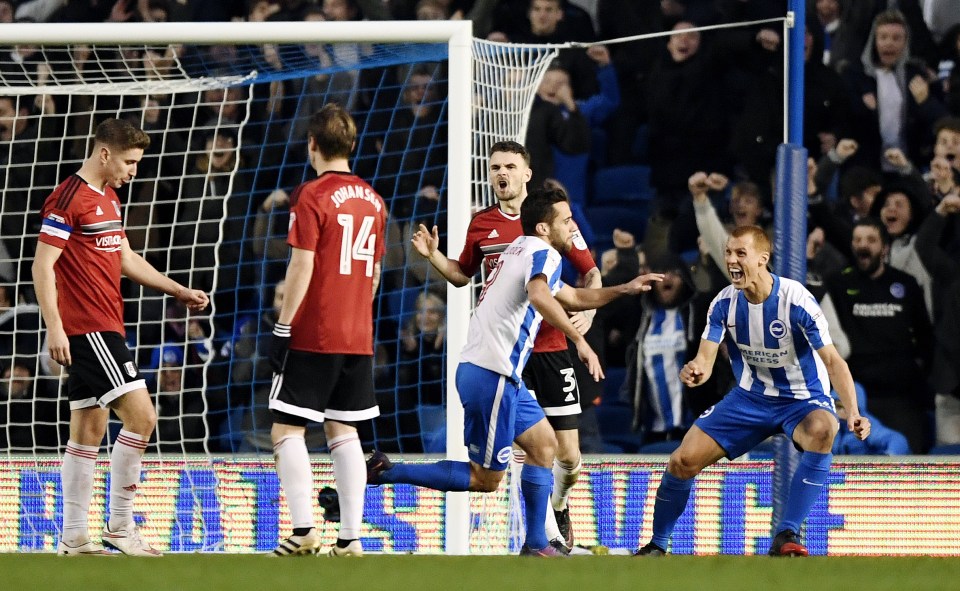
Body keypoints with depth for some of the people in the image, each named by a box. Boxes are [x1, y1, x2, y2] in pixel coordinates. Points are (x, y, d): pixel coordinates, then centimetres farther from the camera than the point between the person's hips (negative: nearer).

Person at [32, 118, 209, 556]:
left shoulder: (109, 198, 17)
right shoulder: (68, 199, -12)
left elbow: (125, 259, 27)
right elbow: (42, 266, -15)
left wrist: (179, 291, 24)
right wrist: (54, 328, -20)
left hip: (104, 329, 10)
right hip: (87, 328, -10)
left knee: (89, 430, 9)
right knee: (140, 414, -14)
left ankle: (73, 539, 12)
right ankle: (119, 526, -7)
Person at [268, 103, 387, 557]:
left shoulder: (312, 196, -10)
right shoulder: (372, 200, 11)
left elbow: (301, 268, -14)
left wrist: (282, 328, -10)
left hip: (312, 337, -6)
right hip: (358, 338, 6)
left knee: (287, 431, -1)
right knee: (344, 434, 9)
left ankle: (304, 530, -12)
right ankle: (350, 539, 5)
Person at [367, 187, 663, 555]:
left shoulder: (520, 249, 18)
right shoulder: (544, 254, -11)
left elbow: (573, 297, 33)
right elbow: (538, 296, -35)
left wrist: (624, 289, 27)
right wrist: (579, 341, -38)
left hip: (488, 371, 10)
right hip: (492, 376, -10)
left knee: (543, 444, 15)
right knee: (486, 479, -1)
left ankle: (536, 546, 15)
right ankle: (385, 472, -3)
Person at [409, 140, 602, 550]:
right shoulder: (481, 224, 6)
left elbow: (591, 273, 7)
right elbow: (463, 275, 21)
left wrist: (587, 311, -11)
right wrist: (433, 256, 2)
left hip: (550, 349, -1)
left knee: (568, 455, 0)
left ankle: (558, 505, 32)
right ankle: (548, 533, -1)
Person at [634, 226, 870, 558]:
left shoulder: (795, 300, -23)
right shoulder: (724, 303, -10)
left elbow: (833, 361, -22)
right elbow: (706, 357, -13)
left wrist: (852, 413, -36)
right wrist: (695, 371, -40)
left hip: (803, 399, -4)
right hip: (750, 397, 4)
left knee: (821, 430, -39)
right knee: (683, 461, -7)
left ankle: (786, 536, -35)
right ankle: (657, 545, 16)